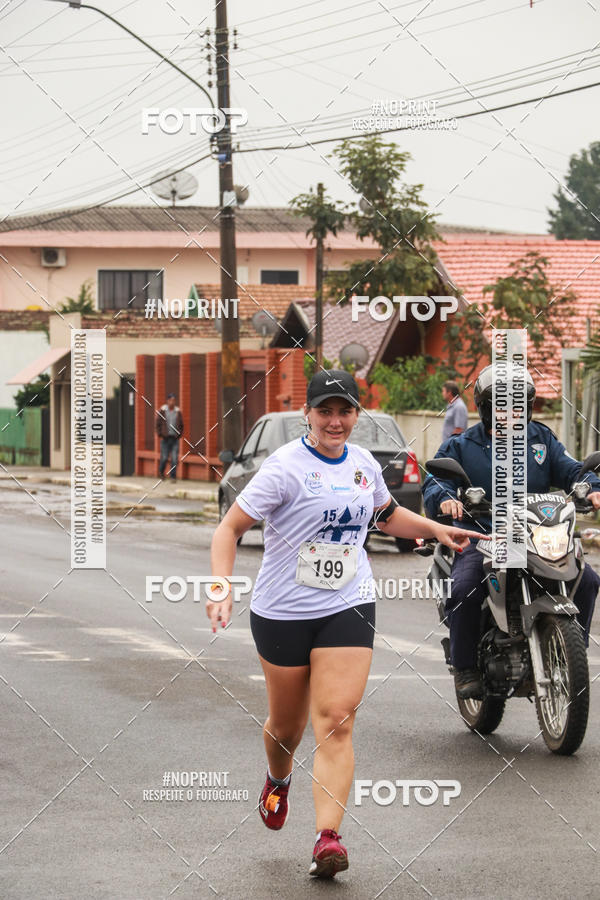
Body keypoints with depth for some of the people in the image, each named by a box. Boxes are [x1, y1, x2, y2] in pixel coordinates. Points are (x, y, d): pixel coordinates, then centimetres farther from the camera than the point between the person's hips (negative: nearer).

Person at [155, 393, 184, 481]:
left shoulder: (178, 412, 4)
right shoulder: (162, 411, -1)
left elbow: (181, 425, 12)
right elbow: (157, 424, 3)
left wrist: (179, 435, 2)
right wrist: (160, 435, -4)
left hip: (175, 438, 1)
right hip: (165, 438, -1)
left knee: (174, 459, -6)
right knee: (164, 458, 1)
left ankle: (173, 477, -1)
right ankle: (161, 471, 29)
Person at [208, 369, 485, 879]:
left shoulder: (364, 464, 6)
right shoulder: (286, 467, -12)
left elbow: (386, 514, 29)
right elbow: (230, 528, -13)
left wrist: (437, 530, 16)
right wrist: (222, 589, -26)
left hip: (348, 608, 3)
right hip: (283, 611, -3)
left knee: (336, 722, -13)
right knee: (287, 726, 12)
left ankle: (328, 838, -19)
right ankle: (278, 779, 48)